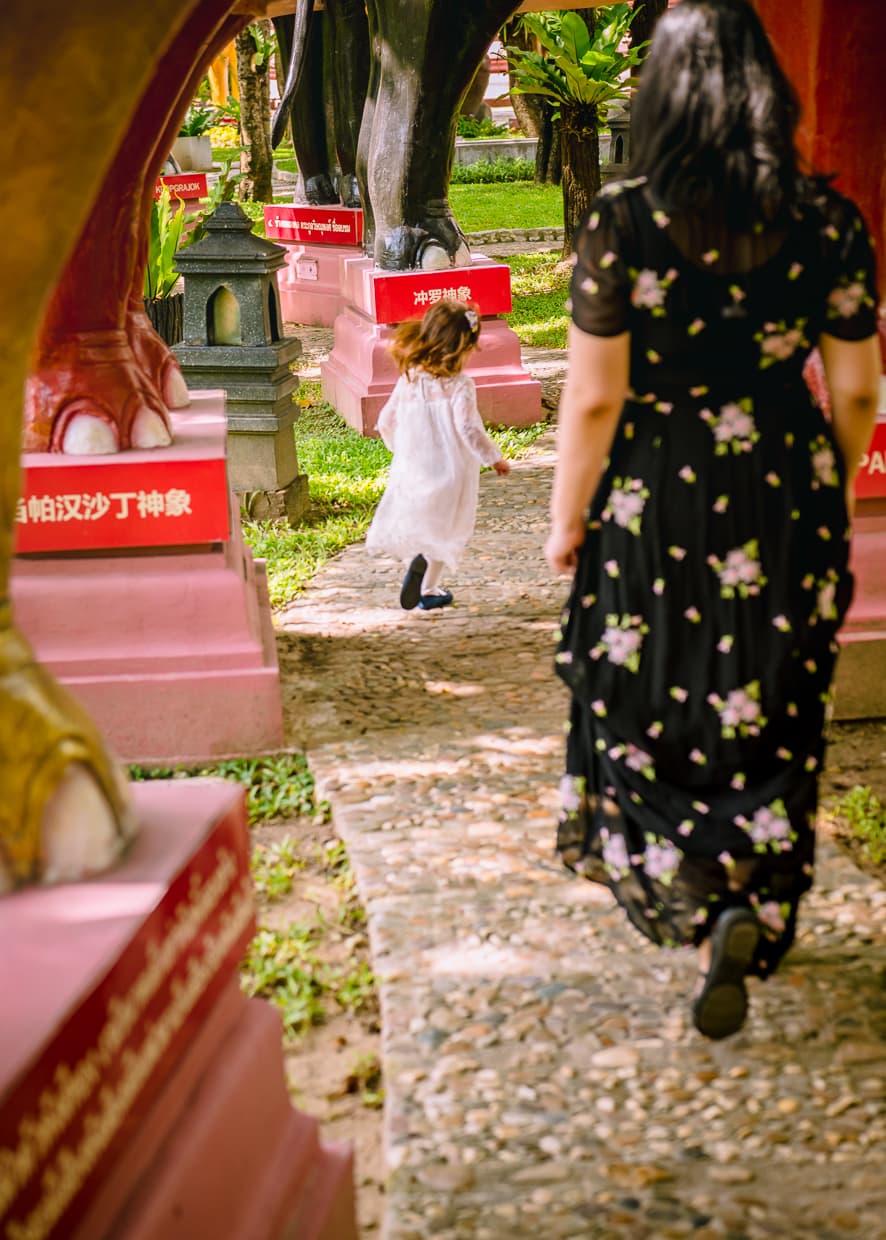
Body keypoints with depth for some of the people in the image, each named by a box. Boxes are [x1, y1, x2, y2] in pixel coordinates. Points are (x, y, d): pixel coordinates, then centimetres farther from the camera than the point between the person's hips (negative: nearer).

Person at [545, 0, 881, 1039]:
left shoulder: (622, 219, -13)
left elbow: (593, 396, -11)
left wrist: (566, 521, 2)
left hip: (655, 500, -2)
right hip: (787, 499, 2)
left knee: (645, 704, 16)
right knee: (770, 714, 14)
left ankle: (688, 889, 4)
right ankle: (752, 911, 4)